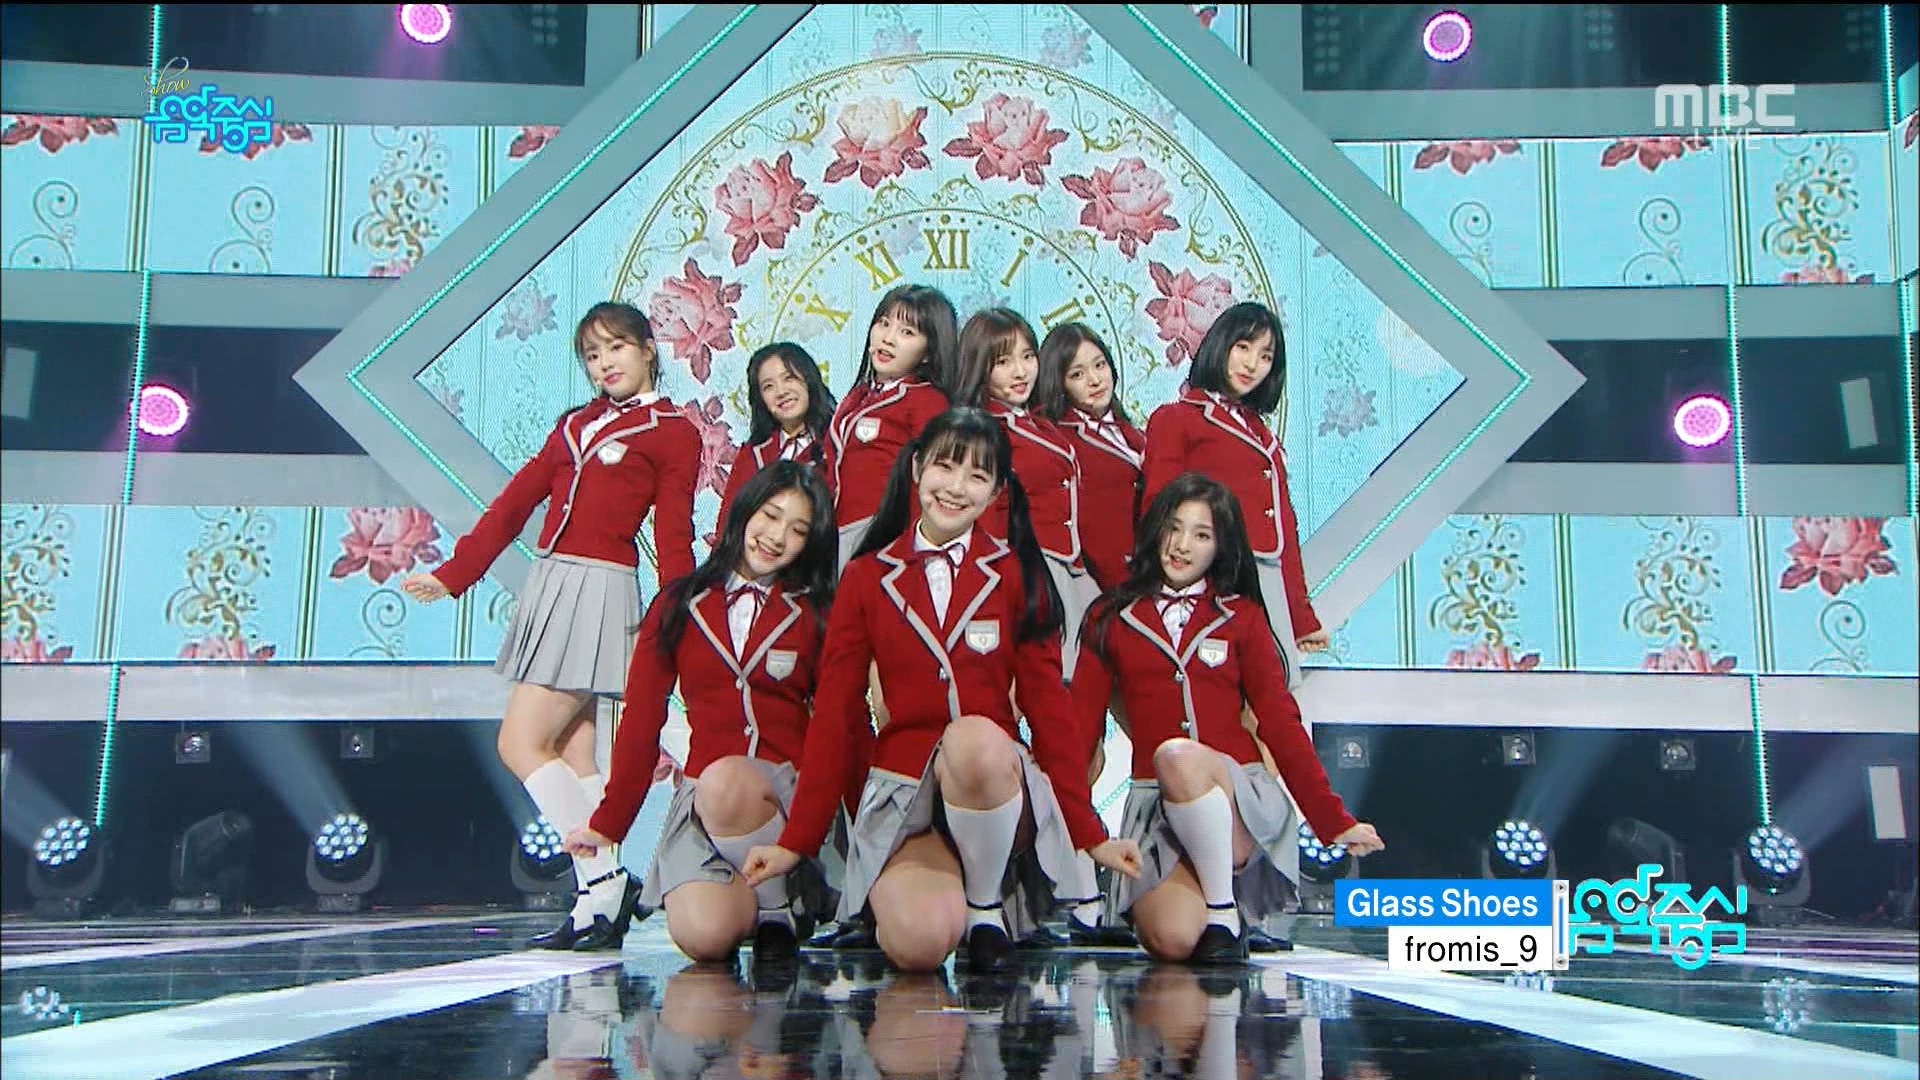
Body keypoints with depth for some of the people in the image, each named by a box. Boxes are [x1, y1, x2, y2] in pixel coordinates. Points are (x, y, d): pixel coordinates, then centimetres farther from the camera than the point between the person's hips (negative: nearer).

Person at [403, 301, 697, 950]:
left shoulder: (672, 432, 0)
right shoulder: (573, 425, 19)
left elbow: (674, 536, -6)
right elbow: (516, 502, 17)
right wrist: (450, 576, 14)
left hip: (600, 589, -7)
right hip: (549, 585, 7)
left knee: (521, 743, -12)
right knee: (570, 756, 4)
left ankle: (605, 879, -7)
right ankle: (598, 901, 6)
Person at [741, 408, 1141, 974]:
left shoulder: (1017, 575, 5)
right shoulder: (865, 578, 6)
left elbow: (1050, 707, 4)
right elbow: (833, 715, 6)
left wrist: (1091, 836, -1)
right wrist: (795, 843, 4)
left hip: (995, 778, 1)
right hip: (903, 792, 0)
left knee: (973, 737, -38)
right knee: (918, 943, -31)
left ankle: (988, 903, -12)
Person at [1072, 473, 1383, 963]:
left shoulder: (1241, 617, 10)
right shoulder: (1111, 618, 11)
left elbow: (1280, 721, 7)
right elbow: (1080, 721, 8)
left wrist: (1335, 820, 1)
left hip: (1240, 798, 0)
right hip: (1156, 805, 0)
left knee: (1177, 754, -36)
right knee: (1171, 939, -27)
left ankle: (1226, 912, -18)